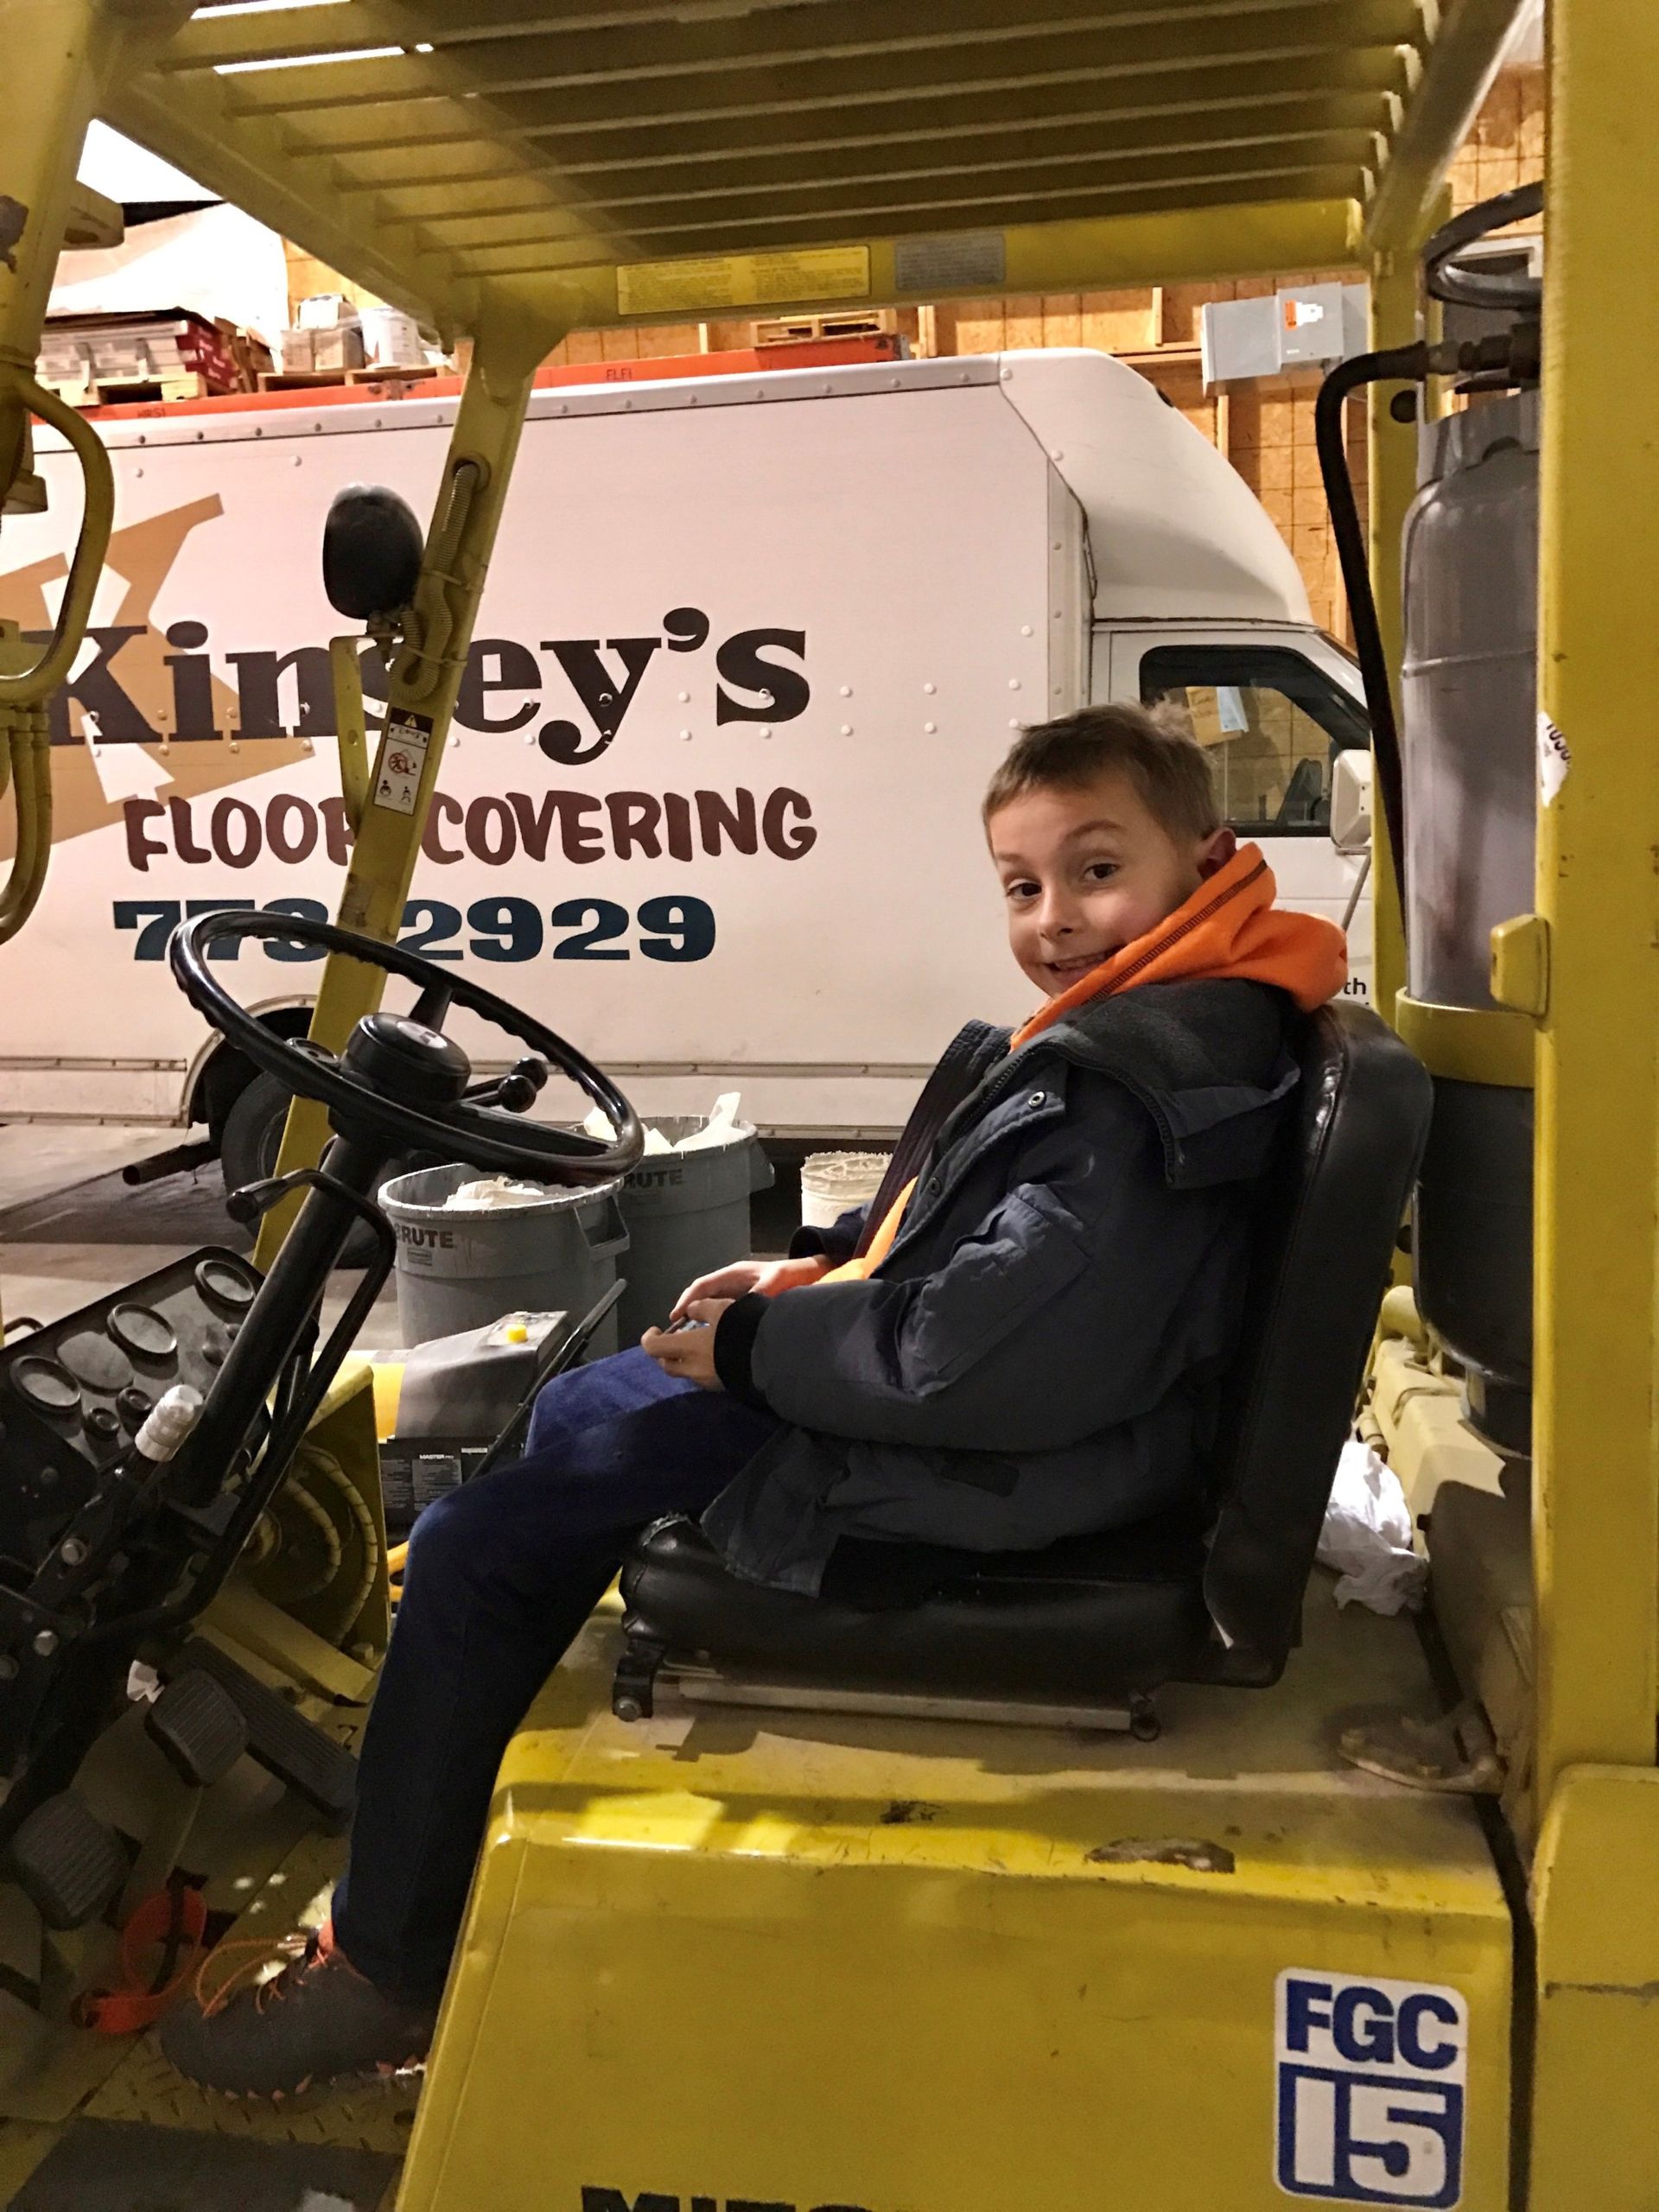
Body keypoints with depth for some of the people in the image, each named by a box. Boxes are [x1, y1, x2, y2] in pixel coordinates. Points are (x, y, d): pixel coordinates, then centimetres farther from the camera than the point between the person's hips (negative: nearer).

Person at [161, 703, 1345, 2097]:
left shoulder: (1129, 1093, -27)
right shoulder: (1146, 1025, 5)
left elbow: (976, 1360, -33)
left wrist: (756, 1345, -18)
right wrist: (818, 1269, 6)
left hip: (951, 1487, -11)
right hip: (934, 1394, 11)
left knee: (475, 1551, -3)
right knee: (575, 1416, 24)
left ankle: (388, 1968, 14)